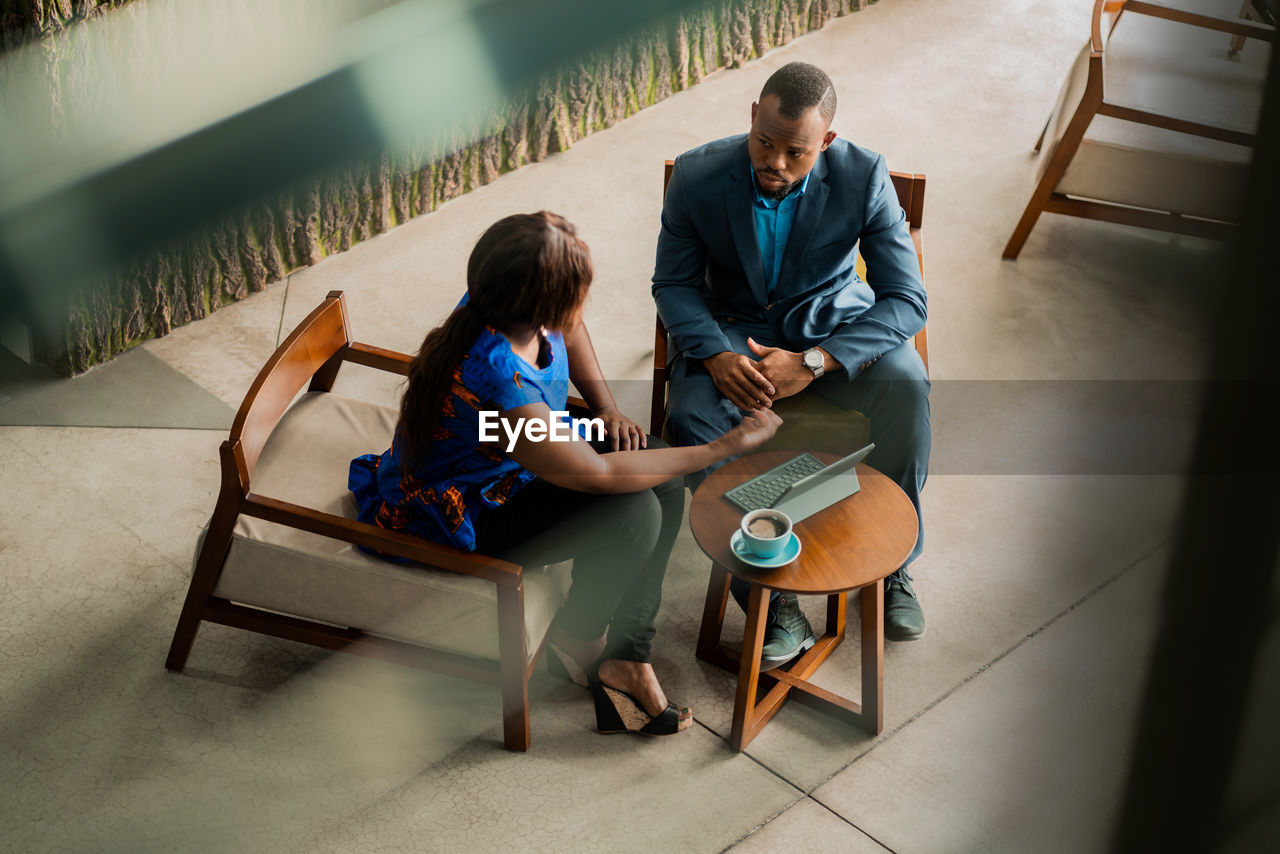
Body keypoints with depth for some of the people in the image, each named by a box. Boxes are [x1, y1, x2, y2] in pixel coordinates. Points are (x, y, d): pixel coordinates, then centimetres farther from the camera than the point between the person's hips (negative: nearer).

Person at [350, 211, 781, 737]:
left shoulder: (503, 307, -15)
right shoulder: (495, 379, -39)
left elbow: (569, 331, 12)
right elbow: (598, 475, -35)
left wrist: (607, 407, -3)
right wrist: (725, 445, -30)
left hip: (511, 468, 9)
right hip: (455, 519, -9)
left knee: (662, 480, -7)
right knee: (634, 511, -24)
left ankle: (626, 659, -4)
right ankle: (577, 635, 5)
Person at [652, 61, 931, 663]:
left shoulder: (863, 177, -19)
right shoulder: (698, 175, -17)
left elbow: (907, 300, -19)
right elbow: (673, 282, -4)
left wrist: (813, 363, -32)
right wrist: (716, 357, -25)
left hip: (835, 323, 0)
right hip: (733, 328, 1)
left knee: (905, 387, -30)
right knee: (692, 419, -30)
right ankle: (771, 596, -16)